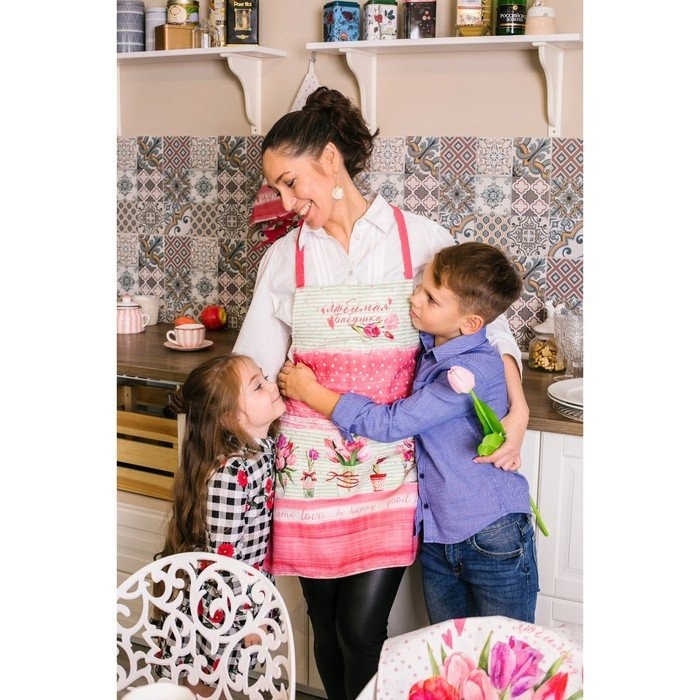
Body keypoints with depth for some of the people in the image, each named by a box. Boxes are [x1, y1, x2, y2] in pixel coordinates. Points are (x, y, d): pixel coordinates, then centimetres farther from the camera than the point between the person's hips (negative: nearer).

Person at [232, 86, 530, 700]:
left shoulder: (420, 239, -2)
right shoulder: (284, 258, 5)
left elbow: (487, 320, 2)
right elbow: (251, 370, 6)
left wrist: (517, 408, -11)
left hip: (390, 462, -2)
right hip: (312, 462, 3)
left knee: (362, 627, -5)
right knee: (326, 624, 12)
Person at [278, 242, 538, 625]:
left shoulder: (475, 370, -24)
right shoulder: (427, 344, 0)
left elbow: (390, 423, -24)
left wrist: (311, 392, -15)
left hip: (494, 540, -8)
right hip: (437, 539, 8)